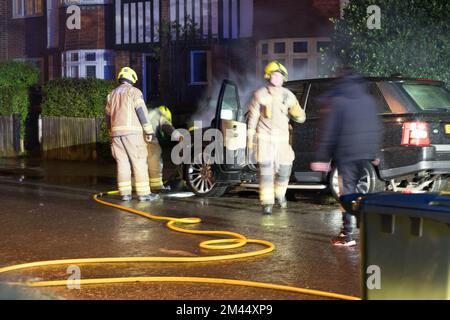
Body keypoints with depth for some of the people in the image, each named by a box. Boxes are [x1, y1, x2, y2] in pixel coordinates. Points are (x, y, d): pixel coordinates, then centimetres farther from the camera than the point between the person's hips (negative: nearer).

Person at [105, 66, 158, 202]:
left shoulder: (112, 94, 19)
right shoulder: (134, 91, 1)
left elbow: (108, 116, 21)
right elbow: (142, 111, -9)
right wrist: (149, 131, -7)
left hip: (116, 131, 6)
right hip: (131, 131, -6)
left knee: (122, 162, 7)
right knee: (139, 162, -3)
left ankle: (125, 193, 4)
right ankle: (143, 193, -5)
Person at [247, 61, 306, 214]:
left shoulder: (288, 95, 1)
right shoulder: (260, 95, -5)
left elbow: (301, 118, 1)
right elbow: (252, 117, 1)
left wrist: (295, 110, -21)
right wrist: (250, 138, 0)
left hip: (282, 138, 3)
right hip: (264, 138, -3)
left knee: (284, 169, 9)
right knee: (265, 169, -11)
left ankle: (280, 194, 37)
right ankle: (267, 203, -6)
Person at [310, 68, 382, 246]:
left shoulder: (337, 101, -6)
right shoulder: (368, 100, 12)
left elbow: (328, 132, -9)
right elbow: (377, 129, 16)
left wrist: (322, 158, -7)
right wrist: (374, 154, 24)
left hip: (346, 153, -6)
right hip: (366, 154, 6)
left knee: (347, 190, -3)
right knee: (354, 188, 16)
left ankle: (347, 235, -4)